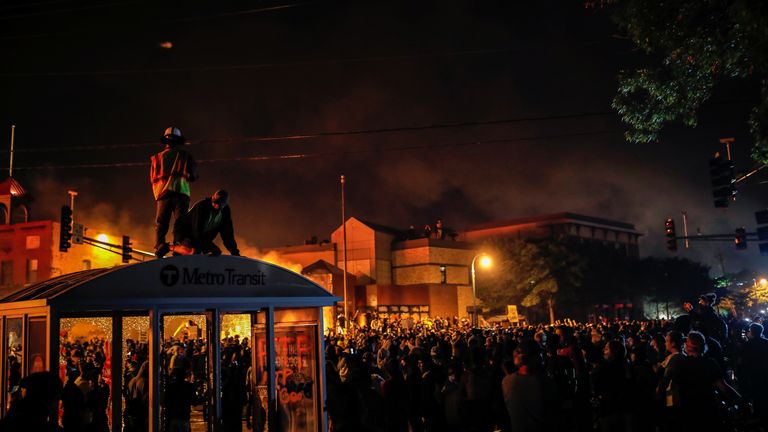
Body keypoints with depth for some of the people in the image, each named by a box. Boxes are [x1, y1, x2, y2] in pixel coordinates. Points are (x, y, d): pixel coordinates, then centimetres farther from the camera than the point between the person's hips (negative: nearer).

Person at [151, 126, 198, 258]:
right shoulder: (186, 156, 11)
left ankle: (159, 246, -18)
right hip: (181, 192, -1)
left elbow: (153, 178, 15)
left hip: (163, 193, 1)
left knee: (160, 224, 4)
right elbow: (194, 176, 11)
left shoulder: (157, 157, 15)